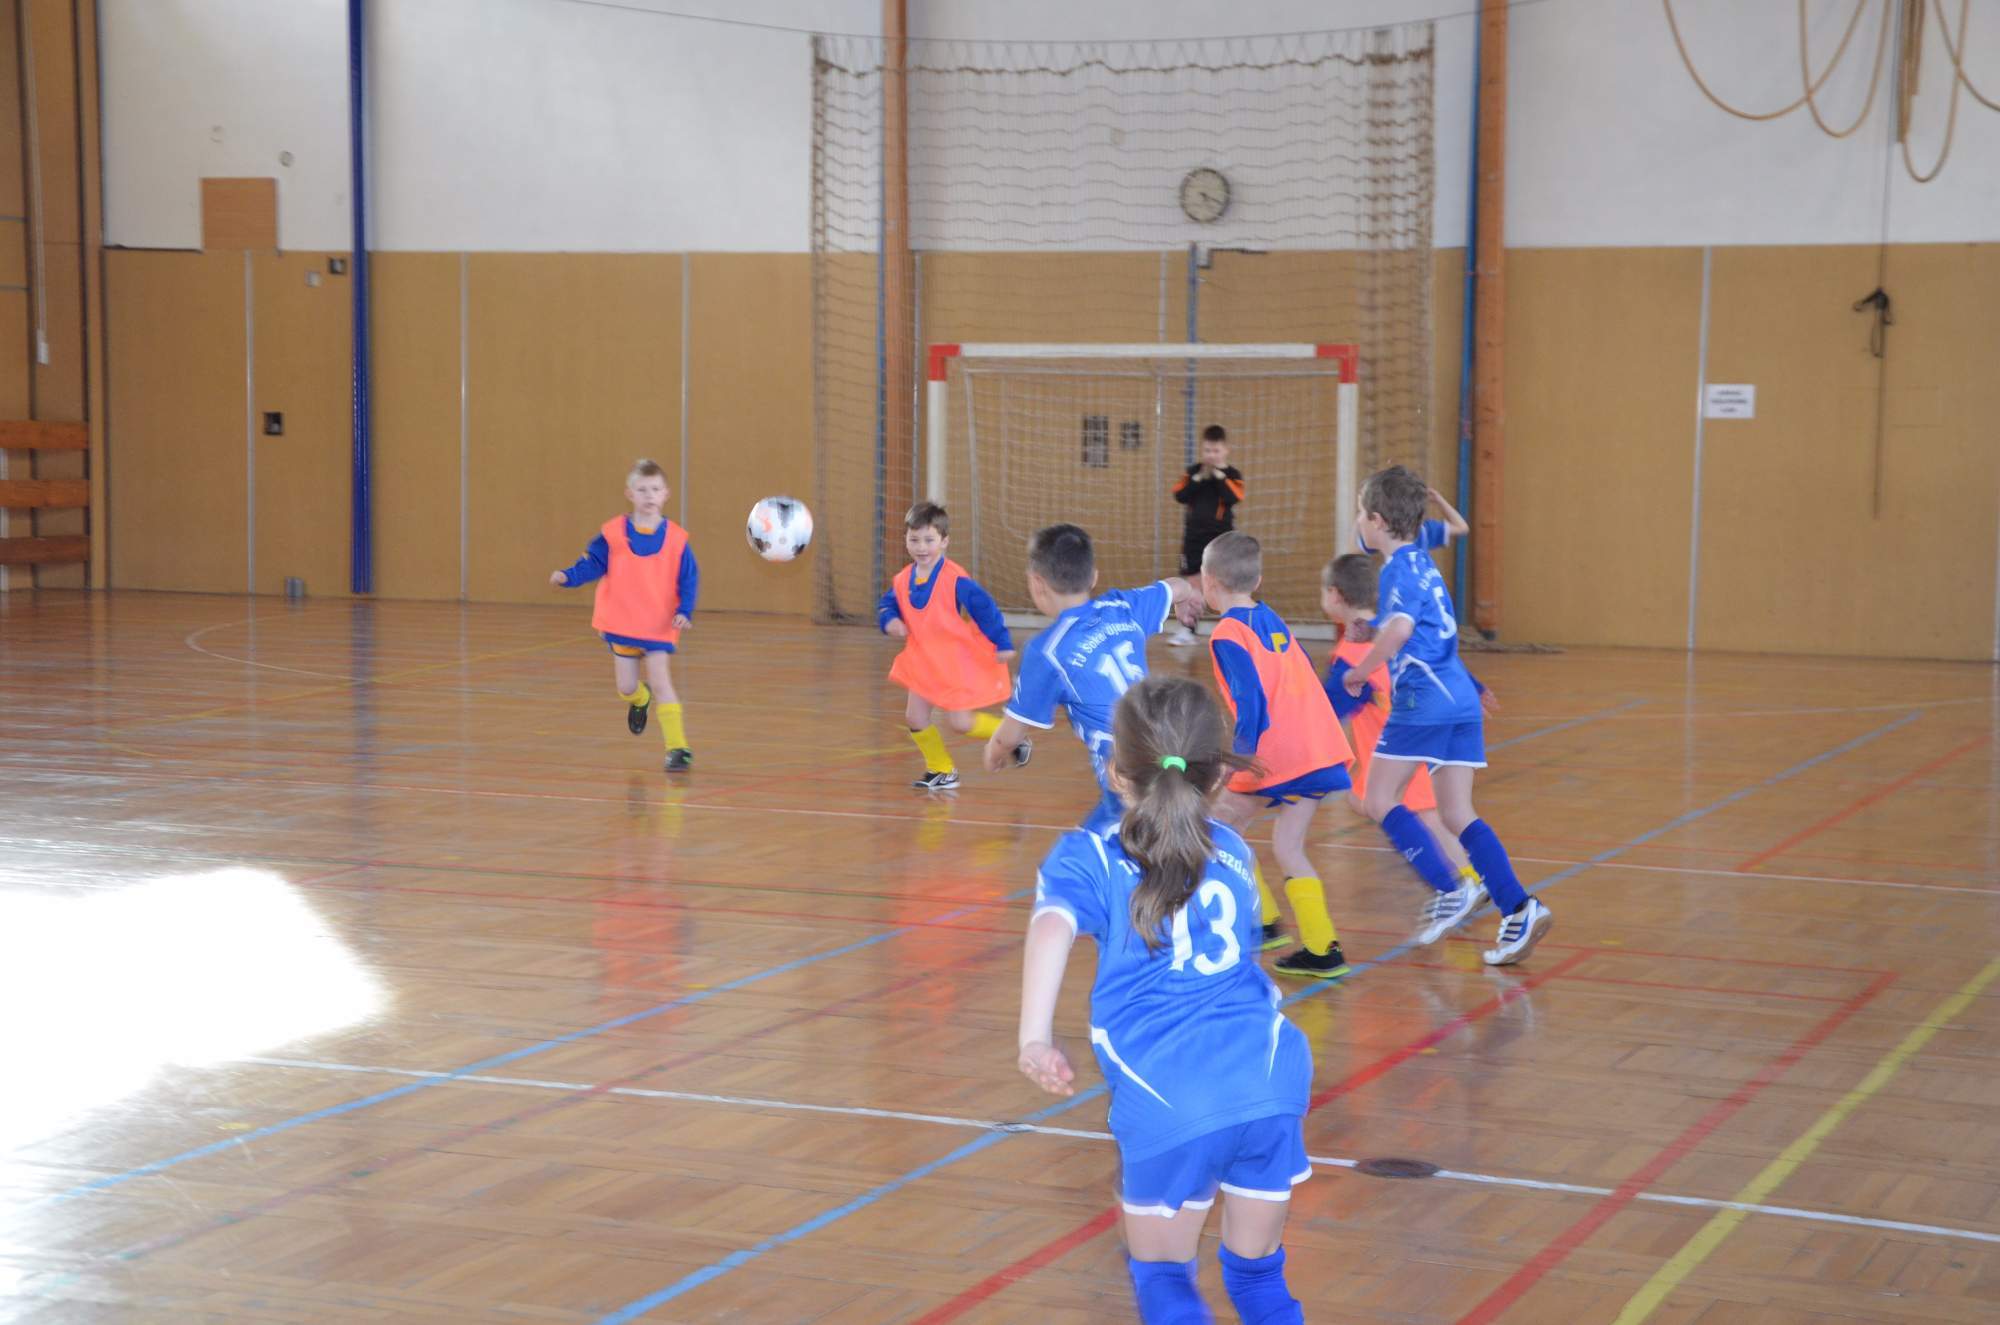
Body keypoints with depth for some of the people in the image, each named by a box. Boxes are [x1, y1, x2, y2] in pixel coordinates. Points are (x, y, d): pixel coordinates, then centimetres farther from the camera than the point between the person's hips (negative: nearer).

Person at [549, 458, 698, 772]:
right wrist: (568, 576, -18)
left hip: (659, 625, -2)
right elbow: (592, 564, -1)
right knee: (626, 687, 9)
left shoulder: (676, 538, -6)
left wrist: (684, 611, -16)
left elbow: (689, 580, -3)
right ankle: (640, 700, 48)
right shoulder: (614, 533, -5)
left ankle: (677, 748, -8)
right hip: (622, 621, 2)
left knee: (660, 680, -12)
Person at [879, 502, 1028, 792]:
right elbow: (887, 606, 13)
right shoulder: (903, 580, -2)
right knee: (915, 717, 3)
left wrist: (1002, 643, -19)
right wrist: (889, 621, -10)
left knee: (960, 722, -6)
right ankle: (941, 770, 23)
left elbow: (985, 608, -18)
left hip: (961, 661, -6)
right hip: (924, 661, 6)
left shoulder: (954, 579, -21)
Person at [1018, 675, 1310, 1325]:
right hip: (1270, 1084, 3)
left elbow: (1053, 928, -13)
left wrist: (1034, 1039, -22)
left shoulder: (1087, 859, 7)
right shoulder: (1233, 850, 19)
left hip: (1168, 1105, -3)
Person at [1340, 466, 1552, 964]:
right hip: (1460, 699, 9)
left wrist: (1359, 673, -16)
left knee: (1379, 799, 1)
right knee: (1458, 814, 8)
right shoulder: (1421, 563, 19)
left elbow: (1400, 627, -28)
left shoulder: (1398, 569, -9)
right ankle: (1519, 909, -4)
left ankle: (1450, 890, -9)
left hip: (1422, 700, -9)